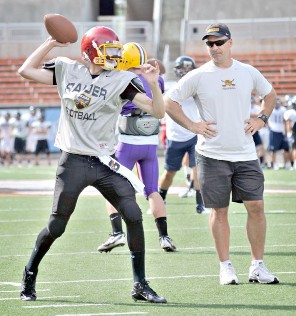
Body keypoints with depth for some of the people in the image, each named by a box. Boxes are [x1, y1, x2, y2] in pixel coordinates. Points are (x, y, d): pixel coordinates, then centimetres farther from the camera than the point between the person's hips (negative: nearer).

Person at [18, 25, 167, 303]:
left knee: (134, 217, -10)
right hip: (73, 162, -1)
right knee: (55, 226, 1)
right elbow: (26, 70, 5)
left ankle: (140, 285, 0)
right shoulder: (66, 70, 3)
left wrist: (153, 84, -23)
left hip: (105, 162, 1)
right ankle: (29, 275, 24)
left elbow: (158, 112, -5)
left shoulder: (121, 81, -2)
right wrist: (52, 42, -1)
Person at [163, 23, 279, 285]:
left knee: (256, 206, -2)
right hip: (212, 155, -2)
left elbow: (270, 94, 23)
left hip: (246, 154, 2)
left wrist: (261, 119, 8)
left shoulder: (249, 73, 6)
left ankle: (258, 266, 7)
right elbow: (168, 101, 0)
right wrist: (192, 126, -7)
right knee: (219, 210, 2)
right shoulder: (198, 77, -3)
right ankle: (225, 266, 11)